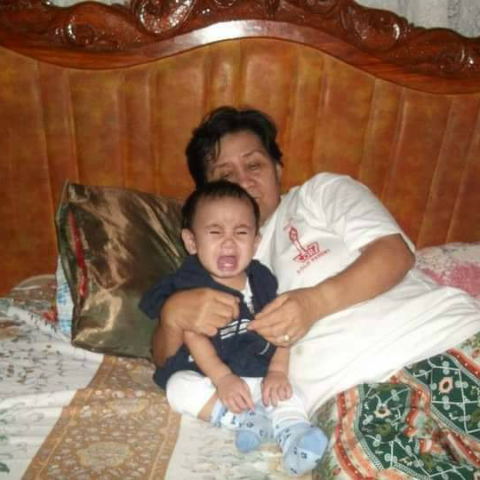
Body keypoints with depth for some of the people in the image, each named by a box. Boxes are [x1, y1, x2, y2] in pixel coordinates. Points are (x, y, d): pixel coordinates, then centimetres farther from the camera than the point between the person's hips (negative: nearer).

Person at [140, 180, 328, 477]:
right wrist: (222, 377, -31)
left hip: (256, 374, 3)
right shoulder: (189, 285, -10)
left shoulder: (261, 278, 1)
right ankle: (248, 420, -29)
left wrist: (277, 371, -16)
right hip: (203, 374, -2)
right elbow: (194, 335, -19)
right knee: (180, 387, -29)